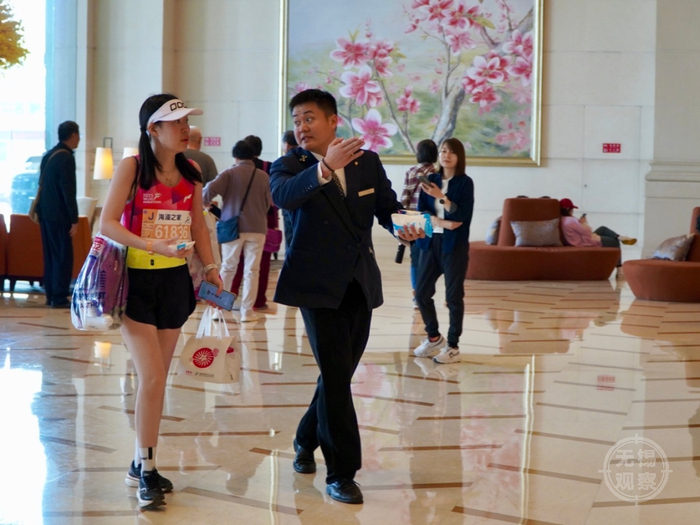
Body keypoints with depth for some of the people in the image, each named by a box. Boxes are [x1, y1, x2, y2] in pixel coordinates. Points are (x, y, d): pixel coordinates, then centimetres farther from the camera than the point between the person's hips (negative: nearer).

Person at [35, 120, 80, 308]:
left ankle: (51, 295, 14)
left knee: (51, 255, 12)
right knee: (63, 256, -5)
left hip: (46, 213, 9)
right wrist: (74, 219, -15)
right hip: (58, 215, -9)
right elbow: (68, 191, -17)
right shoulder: (66, 157, -14)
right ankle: (59, 298, -6)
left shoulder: (49, 155, 13)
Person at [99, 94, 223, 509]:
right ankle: (146, 471, 0)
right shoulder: (132, 167, -9)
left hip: (175, 281, 5)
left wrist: (211, 267, 1)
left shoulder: (191, 171, 6)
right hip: (136, 280, -5)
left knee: (158, 378, 10)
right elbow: (107, 224, -14)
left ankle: (143, 464, 21)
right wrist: (157, 247, -25)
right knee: (152, 377, -11)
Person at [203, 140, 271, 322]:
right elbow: (269, 203, 6)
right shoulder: (263, 176, 1)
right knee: (252, 270, 4)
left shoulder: (229, 173, -5)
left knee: (228, 267, 11)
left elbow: (209, 190, -16)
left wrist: (205, 201, 5)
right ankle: (247, 311, 2)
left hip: (233, 227, 0)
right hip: (257, 228, 1)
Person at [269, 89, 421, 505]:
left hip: (360, 283, 5)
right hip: (319, 284, -4)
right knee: (336, 375, -11)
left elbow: (387, 206, 7)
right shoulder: (291, 165, -7)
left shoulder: (367, 161, 4)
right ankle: (342, 472, -4)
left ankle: (308, 439, 38)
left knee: (340, 373, 14)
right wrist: (325, 167, -44)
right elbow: (283, 195, -29)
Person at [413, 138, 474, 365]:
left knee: (453, 295, -2)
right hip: (431, 242, 5)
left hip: (455, 245, -5)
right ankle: (434, 337, 25)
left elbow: (462, 216, -13)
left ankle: (453, 346, 6)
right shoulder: (431, 179, 9)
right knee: (421, 291, 6)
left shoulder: (465, 182, -4)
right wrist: (440, 222, -13)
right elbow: (421, 210, 3)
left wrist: (441, 197, -20)